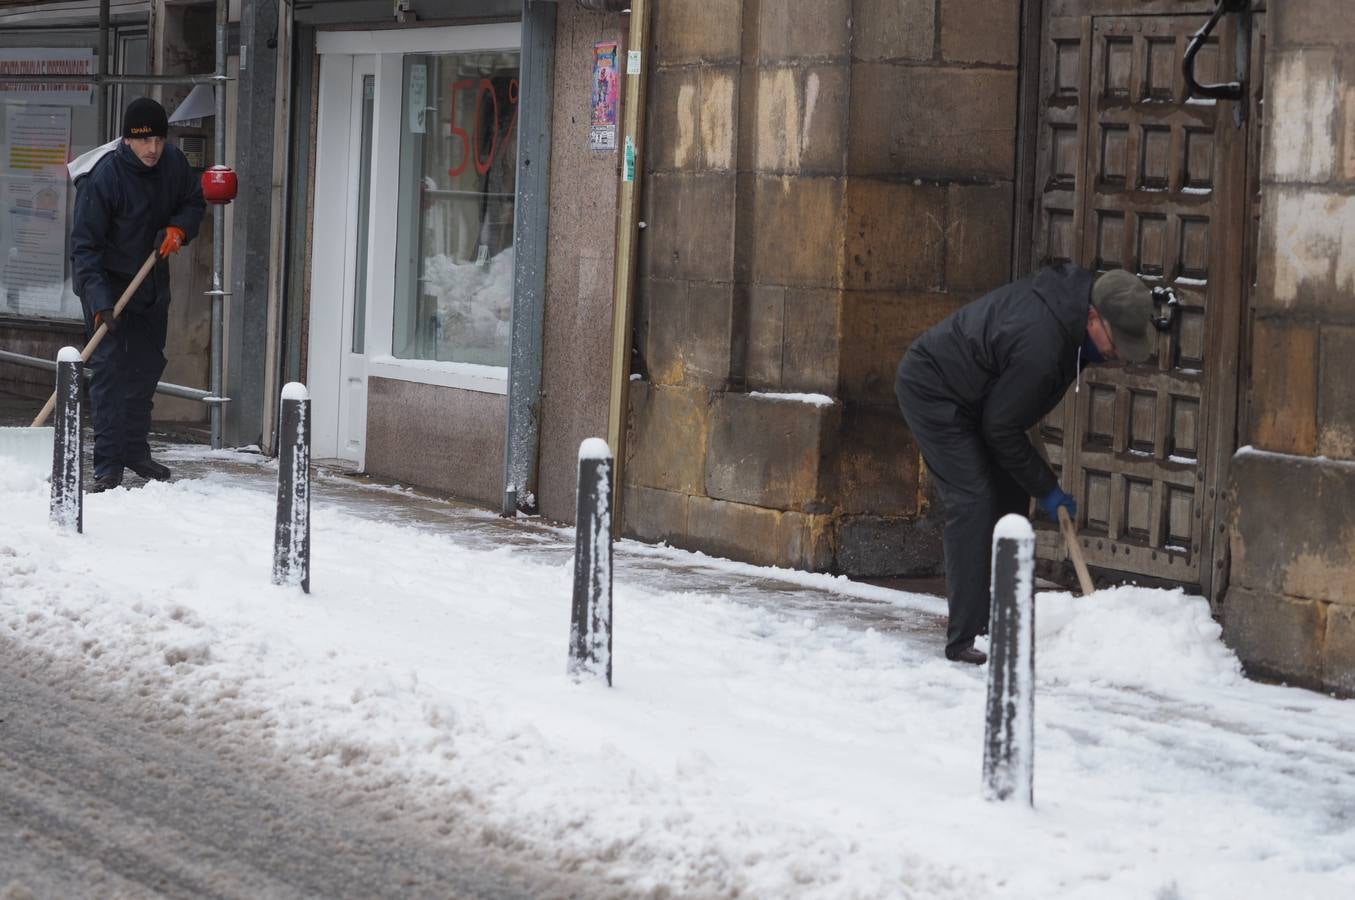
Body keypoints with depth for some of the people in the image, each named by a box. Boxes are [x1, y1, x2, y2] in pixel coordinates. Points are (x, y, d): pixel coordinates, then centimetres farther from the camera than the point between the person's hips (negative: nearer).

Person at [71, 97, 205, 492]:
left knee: (148, 365, 13)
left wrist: (178, 228, -12)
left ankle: (135, 449, 28)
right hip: (108, 281, -6)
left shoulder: (173, 162, -6)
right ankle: (108, 464, -13)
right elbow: (84, 244, -23)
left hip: (152, 282, 6)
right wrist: (99, 302, -32)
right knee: (110, 367, -13)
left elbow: (194, 202, 11)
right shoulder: (104, 178, -24)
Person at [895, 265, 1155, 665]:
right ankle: (964, 639, -17)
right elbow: (1001, 429, -25)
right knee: (973, 503, -18)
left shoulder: (1076, 292, -10)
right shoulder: (1039, 342, -37)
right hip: (932, 390, -10)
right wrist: (1047, 489, -15)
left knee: (1011, 497, 7)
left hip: (974, 398, 10)